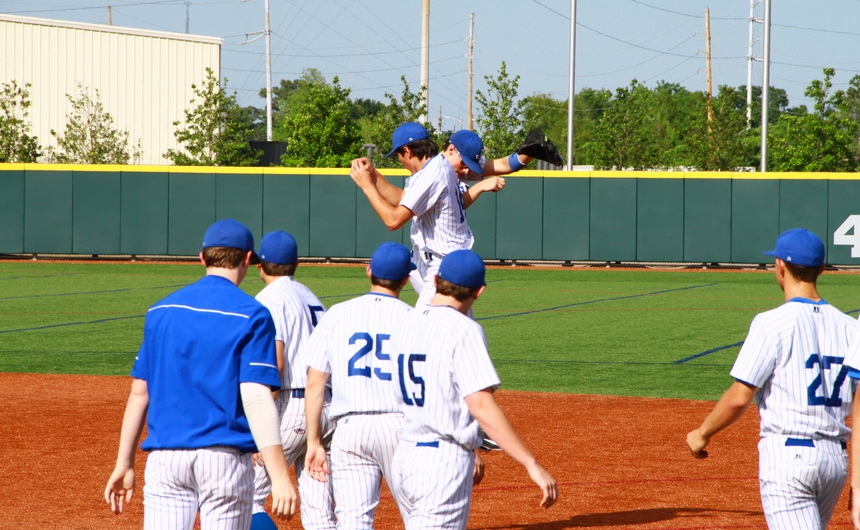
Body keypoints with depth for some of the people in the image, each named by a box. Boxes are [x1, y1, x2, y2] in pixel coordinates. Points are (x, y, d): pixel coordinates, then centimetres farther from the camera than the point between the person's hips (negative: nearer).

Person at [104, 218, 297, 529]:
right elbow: (256, 398, -14)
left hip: (165, 458, 4)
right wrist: (279, 476, -17)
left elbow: (139, 393, 10)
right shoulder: (251, 315, -5)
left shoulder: (161, 311, 10)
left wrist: (124, 464, 15)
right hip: (224, 457, -4)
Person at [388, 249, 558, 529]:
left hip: (402, 457, 8)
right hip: (445, 462, -8)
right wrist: (532, 465, -22)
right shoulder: (463, 330, -12)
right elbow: (482, 405, -20)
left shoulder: (404, 324, 10)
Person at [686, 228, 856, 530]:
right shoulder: (848, 326, 8)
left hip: (787, 454, -6)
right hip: (836, 458, 6)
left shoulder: (774, 323, -9)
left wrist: (702, 434, 5)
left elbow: (739, 398, -12)